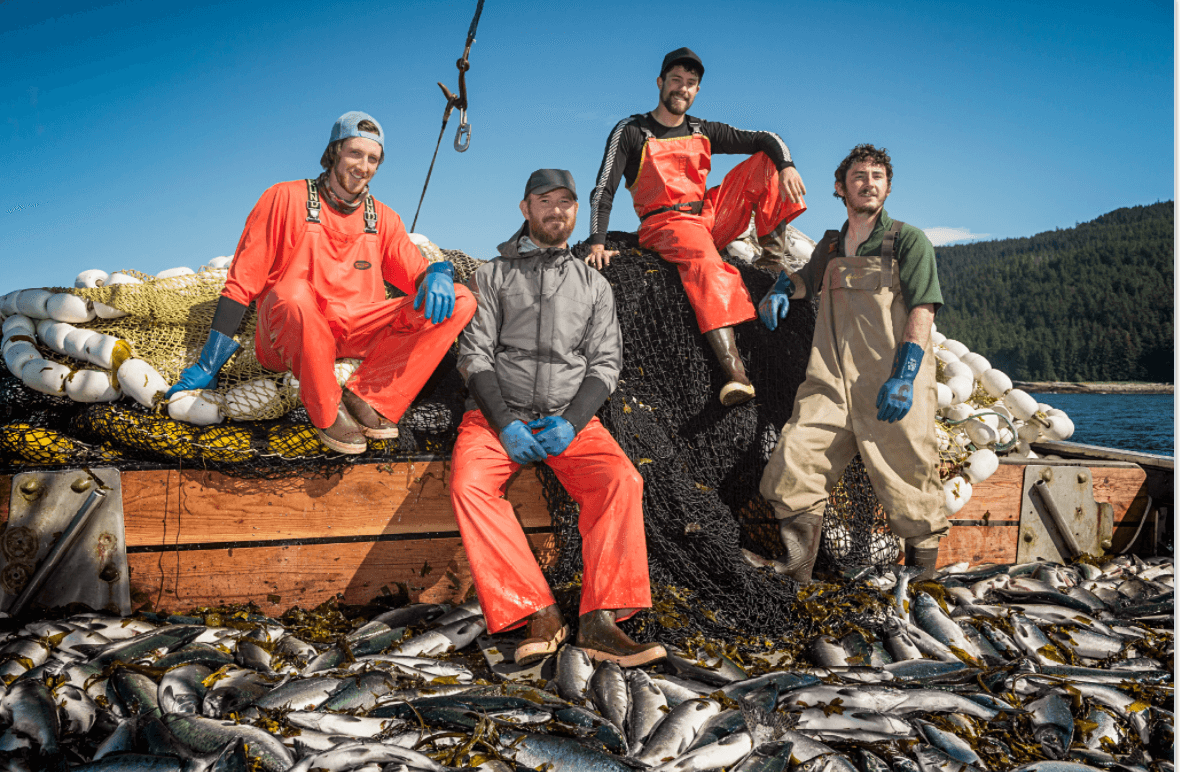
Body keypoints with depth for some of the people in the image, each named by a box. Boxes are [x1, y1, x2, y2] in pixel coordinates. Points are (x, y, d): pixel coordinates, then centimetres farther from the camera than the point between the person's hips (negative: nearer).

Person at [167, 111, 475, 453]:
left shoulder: (383, 219, 14)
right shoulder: (287, 199, 2)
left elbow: (418, 276, 12)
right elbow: (242, 282, 0)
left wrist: (438, 272, -15)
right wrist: (208, 365, -7)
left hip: (359, 333, 4)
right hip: (289, 337, -3)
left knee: (461, 301, -14)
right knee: (293, 294, -41)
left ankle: (367, 397, -21)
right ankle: (327, 411, -17)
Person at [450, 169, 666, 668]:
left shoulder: (593, 284, 18)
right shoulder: (493, 275, 13)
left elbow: (605, 362, 10)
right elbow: (475, 354, 3)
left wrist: (572, 421, -9)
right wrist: (505, 423, -12)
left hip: (570, 419, 1)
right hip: (498, 415, -1)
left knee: (622, 480, -27)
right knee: (469, 484, -30)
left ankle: (599, 621, -28)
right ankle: (538, 616, -29)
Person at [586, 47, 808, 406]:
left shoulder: (703, 132, 15)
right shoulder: (631, 132, 3)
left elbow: (765, 139, 12)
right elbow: (603, 191, -5)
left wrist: (787, 168, -12)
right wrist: (597, 243, -21)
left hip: (710, 218, 6)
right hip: (664, 225, -6)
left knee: (768, 161, -2)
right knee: (703, 258, -41)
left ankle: (775, 254, -13)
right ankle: (735, 372, -55)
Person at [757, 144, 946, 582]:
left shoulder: (908, 240, 7)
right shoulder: (830, 246, 21)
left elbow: (922, 311, -3)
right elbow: (806, 278, 41)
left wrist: (903, 376, -16)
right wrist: (782, 289, 15)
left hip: (891, 388, -3)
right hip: (830, 383, 4)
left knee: (908, 487, -1)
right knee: (791, 474, -10)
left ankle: (922, 573, 19)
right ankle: (796, 578, 2)